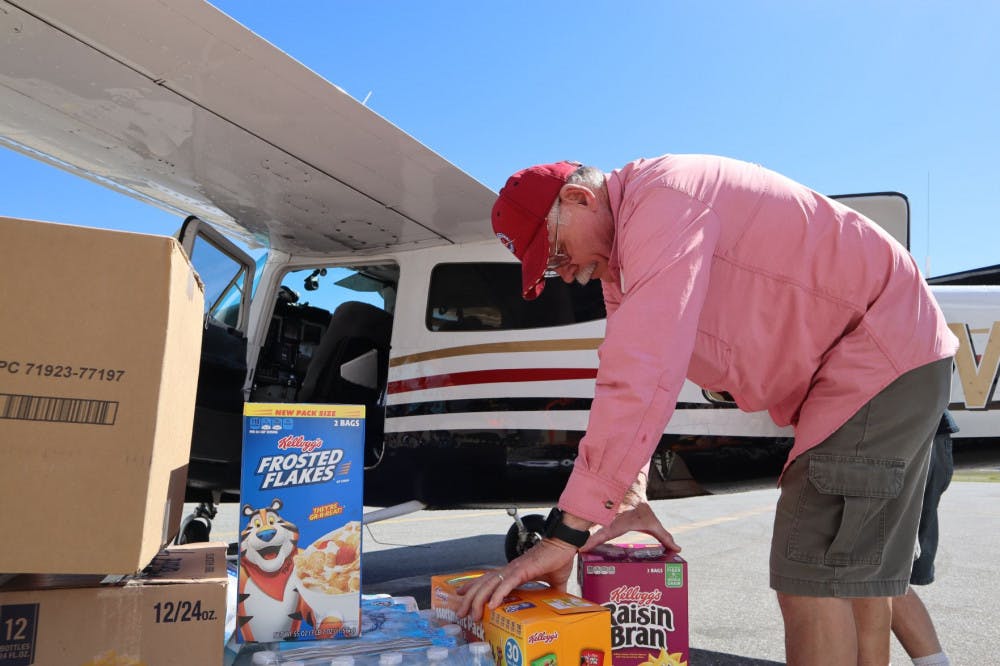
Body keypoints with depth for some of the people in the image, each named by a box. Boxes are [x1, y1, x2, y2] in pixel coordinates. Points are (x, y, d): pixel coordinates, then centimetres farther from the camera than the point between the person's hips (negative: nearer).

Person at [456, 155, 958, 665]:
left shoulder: (662, 196, -25)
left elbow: (643, 377, -34)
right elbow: (624, 379, 9)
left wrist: (565, 533, -32)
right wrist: (630, 499, 6)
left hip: (882, 353, -10)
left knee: (812, 577, -10)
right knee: (856, 574, 17)